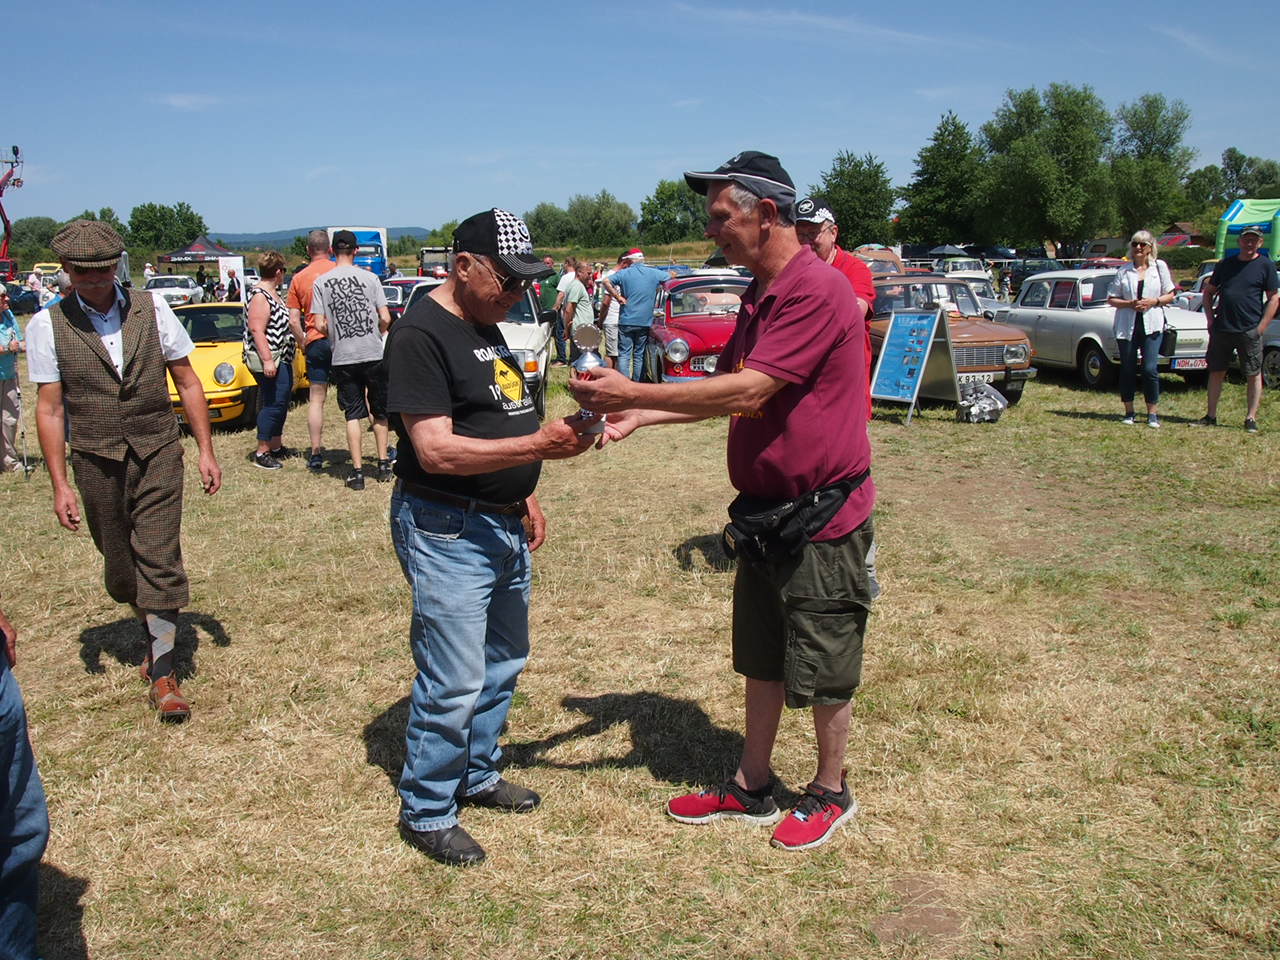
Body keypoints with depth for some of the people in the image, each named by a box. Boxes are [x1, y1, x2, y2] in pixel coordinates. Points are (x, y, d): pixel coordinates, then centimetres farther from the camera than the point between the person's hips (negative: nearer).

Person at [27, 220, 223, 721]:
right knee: (120, 568, 11)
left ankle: (162, 673, 1)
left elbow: (188, 382, 5)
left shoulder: (151, 309, -1)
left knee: (159, 558, -6)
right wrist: (59, 484, -4)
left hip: (158, 454, -1)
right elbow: (50, 407, -1)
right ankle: (154, 631, 38)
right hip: (96, 463, 1)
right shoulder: (48, 325, -2)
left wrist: (206, 450, 1)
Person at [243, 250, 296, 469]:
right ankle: (262, 453, -3)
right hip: (269, 360, -11)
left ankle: (276, 446, 26)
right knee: (273, 404, -9)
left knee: (281, 404, 15)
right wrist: (267, 360, -26)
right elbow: (256, 330, -22)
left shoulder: (273, 293, 15)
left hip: (282, 359, 11)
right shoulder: (260, 296, -16)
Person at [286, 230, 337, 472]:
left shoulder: (299, 278, 6)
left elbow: (293, 321, 2)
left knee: (316, 400, 9)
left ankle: (316, 453, 6)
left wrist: (303, 343, 14)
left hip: (315, 342, 1)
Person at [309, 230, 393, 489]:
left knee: (353, 414, 7)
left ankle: (357, 471, 4)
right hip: (374, 354, 0)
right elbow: (385, 319, -5)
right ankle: (383, 464, 16)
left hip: (343, 358, 0)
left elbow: (320, 325, -5)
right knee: (380, 412, 14)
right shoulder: (369, 278, -2)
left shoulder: (321, 282, -1)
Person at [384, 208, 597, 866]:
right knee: (454, 684, -3)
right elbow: (436, 449, -25)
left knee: (502, 665, 19)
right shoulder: (422, 335, -16)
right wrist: (537, 445, -30)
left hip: (503, 525, 10)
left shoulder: (486, 326, 13)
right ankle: (425, 812, 16)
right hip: (446, 530, -10)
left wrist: (524, 495, 17)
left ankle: (477, 775, 37)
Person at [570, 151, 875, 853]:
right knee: (761, 660, 18)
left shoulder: (818, 290, -21)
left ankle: (830, 793, 29)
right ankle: (752, 787, 34)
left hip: (822, 515, -9)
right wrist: (641, 415, 4)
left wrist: (634, 391, -24)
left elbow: (749, 390, -28)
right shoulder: (759, 296, 11)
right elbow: (726, 391, 16)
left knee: (822, 670, 8)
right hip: (765, 511, 9)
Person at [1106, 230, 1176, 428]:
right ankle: (1129, 412, 16)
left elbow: (1171, 295, 6)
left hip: (1152, 325, -1)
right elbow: (1111, 299, 5)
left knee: (1150, 369, -9)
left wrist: (1154, 301, -11)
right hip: (1126, 326, 1)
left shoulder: (1160, 267, 5)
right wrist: (1130, 304, -12)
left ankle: (1153, 413, 0)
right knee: (1127, 369, 5)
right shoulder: (1123, 271, 5)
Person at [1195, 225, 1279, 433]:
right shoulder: (1226, 264, 9)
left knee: (1253, 376, 1)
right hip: (1221, 329, 4)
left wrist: (1261, 328, -9)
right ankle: (1211, 416, 16)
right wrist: (1210, 319, 6)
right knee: (1216, 373, 8)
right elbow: (1208, 291, 18)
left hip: (1250, 331, -4)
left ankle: (1251, 419, 5)